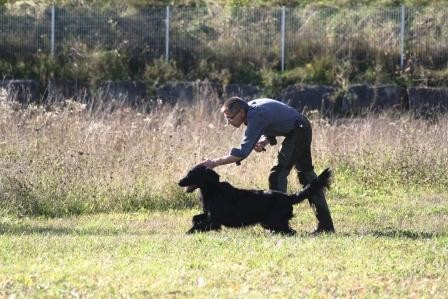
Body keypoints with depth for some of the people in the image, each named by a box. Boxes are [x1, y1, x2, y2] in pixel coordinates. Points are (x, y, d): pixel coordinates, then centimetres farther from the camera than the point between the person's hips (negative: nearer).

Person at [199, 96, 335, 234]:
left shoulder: (257, 117, -28)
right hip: (303, 130, 11)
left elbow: (242, 152, -30)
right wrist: (263, 142, -8)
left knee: (278, 175, -13)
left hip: (298, 131, -11)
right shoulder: (251, 108, 1)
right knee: (306, 174, 17)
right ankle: (326, 225, 23)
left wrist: (214, 162, -26)